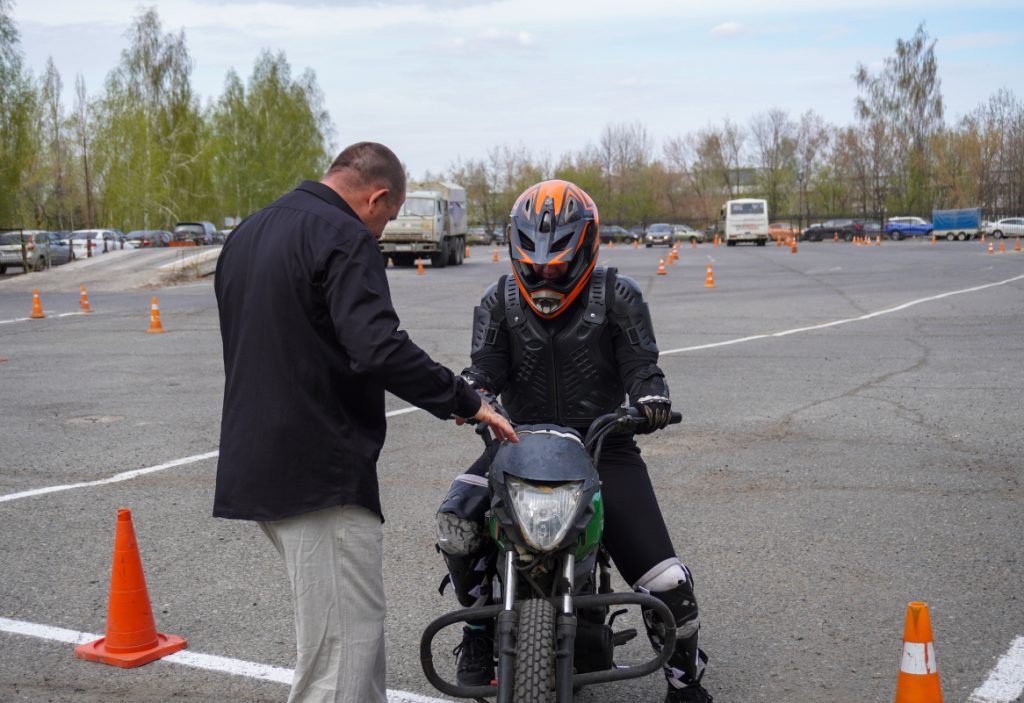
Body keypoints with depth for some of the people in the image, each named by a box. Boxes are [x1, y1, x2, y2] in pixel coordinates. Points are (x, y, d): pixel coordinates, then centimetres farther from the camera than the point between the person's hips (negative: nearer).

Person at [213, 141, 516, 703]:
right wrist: (465, 401, -17)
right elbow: (379, 349, -26)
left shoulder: (247, 233, 18)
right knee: (344, 640, -5)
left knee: (360, 617, 20)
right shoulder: (344, 239, -12)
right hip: (321, 468, -10)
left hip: (258, 462, 10)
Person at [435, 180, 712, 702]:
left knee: (665, 581, -9)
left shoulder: (617, 297, 2)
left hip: (604, 443, -1)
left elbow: (641, 363, -2)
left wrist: (650, 399, -24)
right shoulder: (499, 302, 7)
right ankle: (481, 627, 0)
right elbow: (485, 366, -4)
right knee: (457, 519, -26)